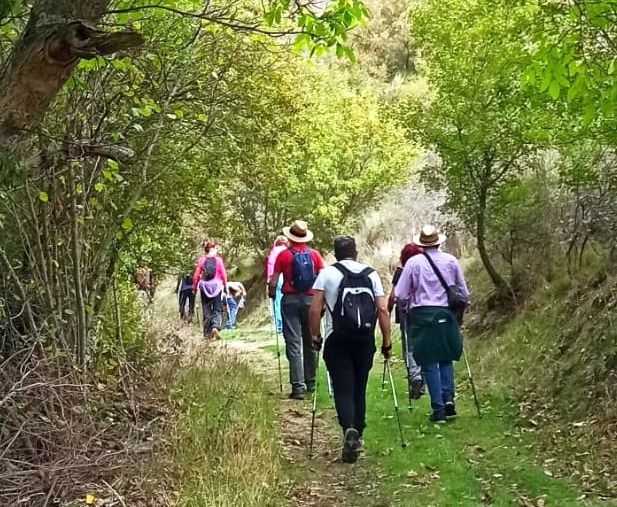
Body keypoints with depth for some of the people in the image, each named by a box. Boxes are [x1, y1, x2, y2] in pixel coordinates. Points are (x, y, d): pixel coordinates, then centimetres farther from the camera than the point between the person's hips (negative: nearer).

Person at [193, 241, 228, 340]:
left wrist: (194, 287, 10)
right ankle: (215, 327, -19)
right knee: (217, 309, 5)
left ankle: (207, 333, 11)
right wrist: (225, 286, 11)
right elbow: (224, 275, -2)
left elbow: (196, 275, 0)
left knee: (206, 310, 10)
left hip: (204, 286, 2)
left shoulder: (201, 260, 0)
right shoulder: (218, 260, -3)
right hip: (216, 285, -2)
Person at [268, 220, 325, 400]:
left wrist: (272, 295, 15)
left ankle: (298, 386, -8)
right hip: (311, 300, 2)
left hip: (290, 300, -2)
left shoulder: (284, 255, -2)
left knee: (293, 344, -2)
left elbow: (273, 282, -3)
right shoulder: (314, 254, 3)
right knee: (310, 343, 15)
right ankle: (310, 383, 25)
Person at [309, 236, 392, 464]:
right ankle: (357, 434, 19)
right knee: (359, 390, 14)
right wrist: (387, 342, 7)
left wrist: (315, 335, 6)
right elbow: (383, 310, 2)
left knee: (343, 389, -2)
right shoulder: (371, 274, 7)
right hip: (365, 341, 3)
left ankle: (349, 429, -25)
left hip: (337, 342, -2)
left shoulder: (327, 273, 1)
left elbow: (315, 309, -6)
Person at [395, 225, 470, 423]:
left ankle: (438, 408, 3)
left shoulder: (413, 262, -3)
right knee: (446, 358, 17)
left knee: (429, 363, 4)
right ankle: (448, 398, 0)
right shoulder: (451, 261, 4)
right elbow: (464, 292, 9)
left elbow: (400, 295, -2)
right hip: (446, 315, 2)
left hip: (423, 316, -2)